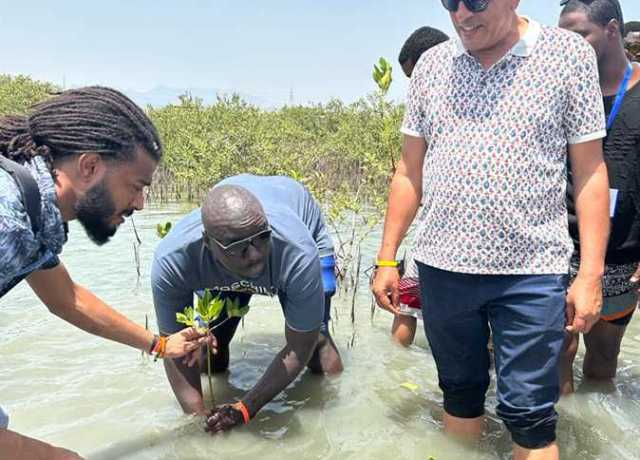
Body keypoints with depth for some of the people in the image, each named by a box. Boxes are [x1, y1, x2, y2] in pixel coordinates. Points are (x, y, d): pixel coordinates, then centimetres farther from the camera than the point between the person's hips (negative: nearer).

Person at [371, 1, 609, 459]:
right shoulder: (431, 64, 6)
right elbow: (410, 171, 8)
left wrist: (591, 273, -7)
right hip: (442, 266, 3)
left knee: (529, 414, 4)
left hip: (531, 272, -3)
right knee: (460, 392, 18)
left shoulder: (570, 54, -2)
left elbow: (590, 171, -2)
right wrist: (387, 258, 5)